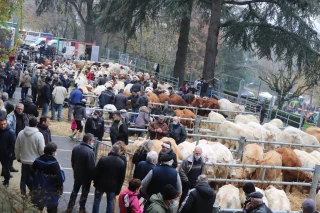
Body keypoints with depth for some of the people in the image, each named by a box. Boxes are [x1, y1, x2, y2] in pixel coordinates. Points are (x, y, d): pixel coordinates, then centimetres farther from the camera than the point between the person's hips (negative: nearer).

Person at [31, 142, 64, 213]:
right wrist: (60, 171, -5)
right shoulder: (54, 164, -21)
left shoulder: (37, 161, -5)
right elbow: (60, 179, -21)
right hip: (51, 194, -5)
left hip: (38, 193, 5)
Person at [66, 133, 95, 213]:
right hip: (86, 176, -6)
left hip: (77, 174, 6)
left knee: (75, 191, 20)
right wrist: (93, 177, -9)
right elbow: (91, 167, -24)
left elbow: (72, 161, 8)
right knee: (84, 193, 12)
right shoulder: (89, 151, -28)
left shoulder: (75, 148, -4)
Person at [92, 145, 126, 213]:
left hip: (101, 184, -1)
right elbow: (122, 178, 0)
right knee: (110, 202, 14)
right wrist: (118, 189, 8)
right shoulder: (122, 163, -6)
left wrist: (95, 182, 6)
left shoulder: (103, 159, -13)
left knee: (97, 200, 15)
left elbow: (96, 172, -9)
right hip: (112, 186, 1)